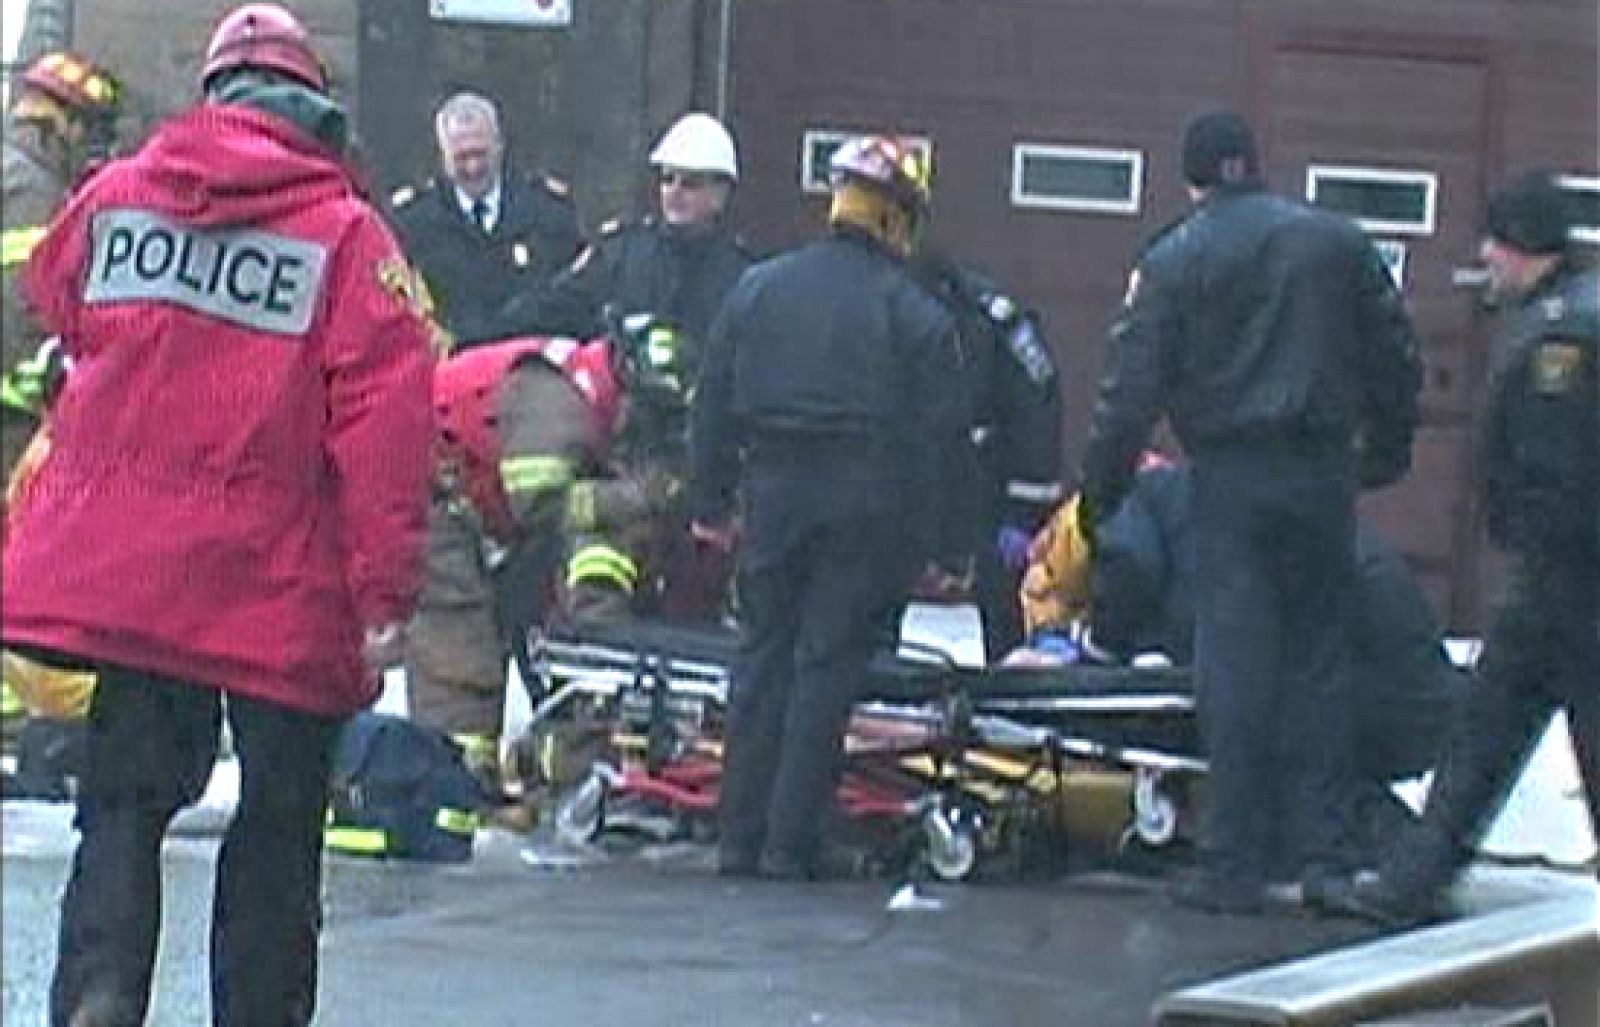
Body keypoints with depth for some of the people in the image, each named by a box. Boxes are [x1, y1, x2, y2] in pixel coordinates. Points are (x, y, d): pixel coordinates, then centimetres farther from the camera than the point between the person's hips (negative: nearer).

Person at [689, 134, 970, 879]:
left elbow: (714, 406, 10)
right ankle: (791, 841, -1)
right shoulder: (915, 314, -4)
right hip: (866, 504, -3)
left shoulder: (758, 289, 8)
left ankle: (742, 835, 9)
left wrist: (711, 502, 16)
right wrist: (943, 544, 0)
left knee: (763, 657, 10)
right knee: (828, 664, 0)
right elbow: (940, 435, -4)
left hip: (774, 494, 3)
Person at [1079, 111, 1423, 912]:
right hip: (1323, 473, 3)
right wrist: (1387, 452, 23)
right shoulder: (1338, 243, 7)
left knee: (1234, 669, -2)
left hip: (1230, 478, -3)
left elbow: (1134, 383, -5)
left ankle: (1237, 863, -4)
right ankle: (1317, 852, 8)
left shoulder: (1174, 260, -1)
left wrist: (1102, 486, 1)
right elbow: (1394, 356, 12)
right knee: (1317, 664, 9)